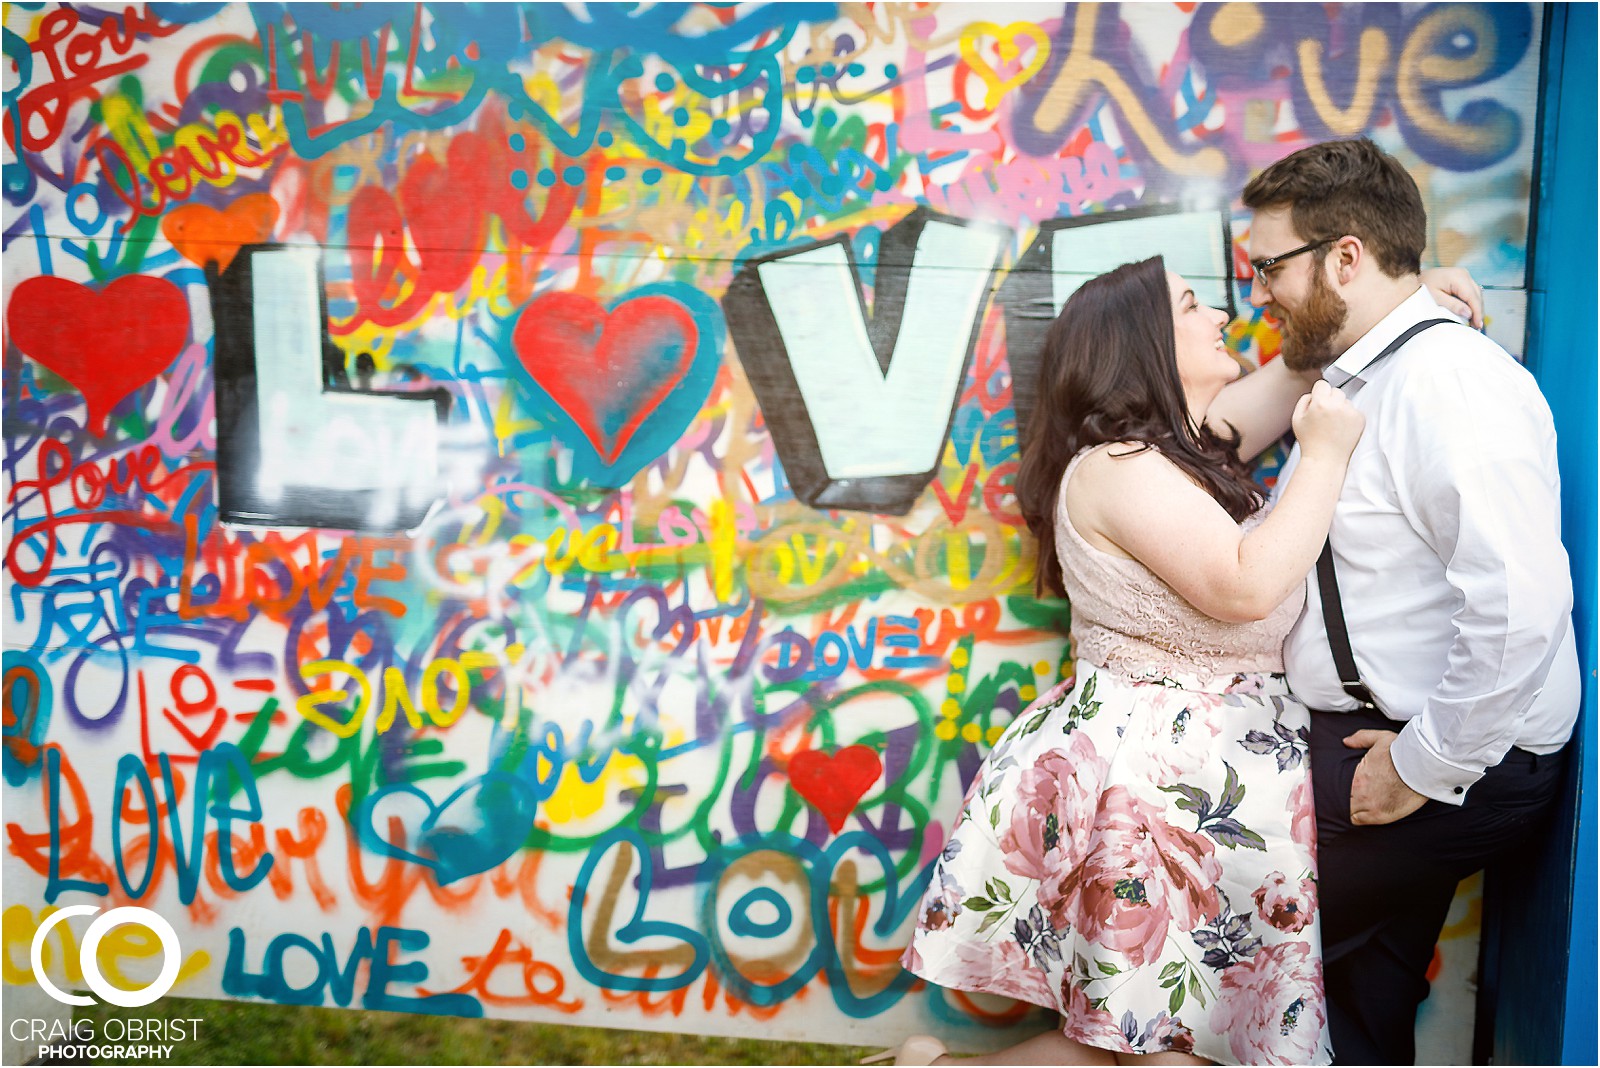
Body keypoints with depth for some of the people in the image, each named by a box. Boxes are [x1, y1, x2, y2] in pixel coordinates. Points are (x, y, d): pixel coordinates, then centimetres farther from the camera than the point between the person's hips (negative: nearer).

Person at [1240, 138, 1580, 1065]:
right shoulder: (1353, 382, 10)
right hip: (1375, 735, 9)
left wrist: (1420, 767, -22)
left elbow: (1520, 608, -30)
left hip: (1459, 764, -9)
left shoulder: (1450, 382, -22)